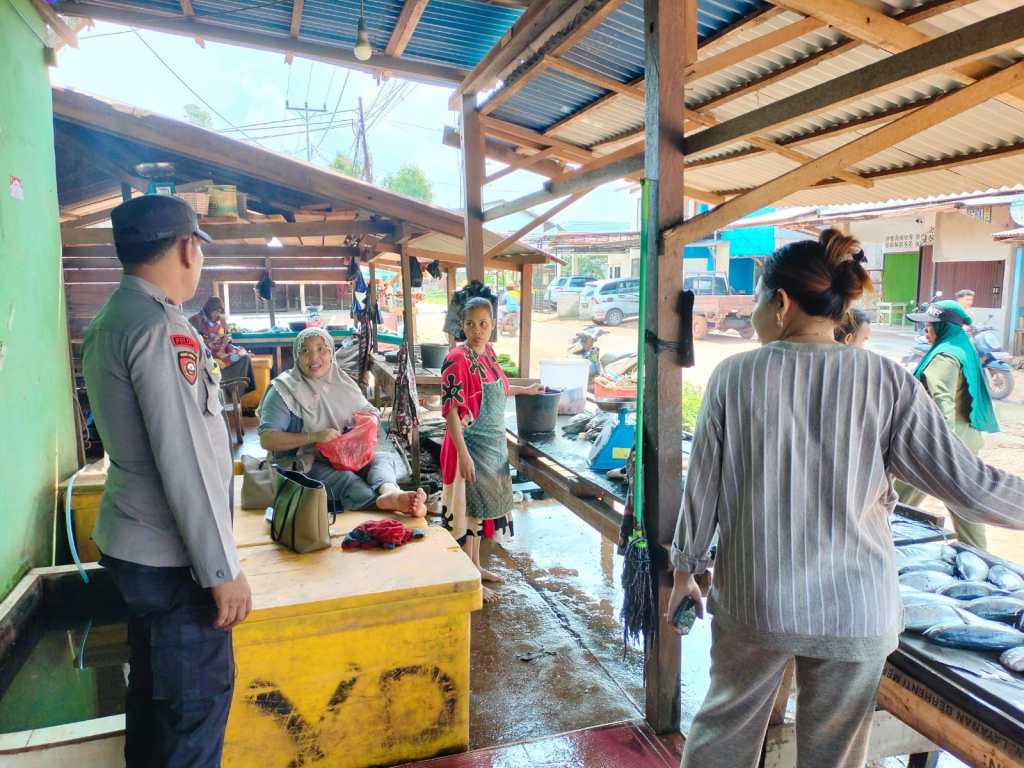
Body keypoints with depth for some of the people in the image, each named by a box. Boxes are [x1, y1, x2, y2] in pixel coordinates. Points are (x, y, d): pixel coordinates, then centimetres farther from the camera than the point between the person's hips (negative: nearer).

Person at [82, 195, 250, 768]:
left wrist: (204, 369, 30)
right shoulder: (159, 327, -20)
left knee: (154, 688, 23)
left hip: (135, 542, 10)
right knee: (197, 703, 4)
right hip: (171, 556, -10)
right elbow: (183, 464, -23)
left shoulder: (110, 319, 10)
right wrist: (223, 570, -19)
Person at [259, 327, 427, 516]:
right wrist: (314, 437, -22)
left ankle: (389, 491, -56)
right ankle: (395, 503, -59)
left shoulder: (342, 382, 10)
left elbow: (370, 413, 18)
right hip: (304, 463, -5)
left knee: (387, 457, -21)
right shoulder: (283, 390, -6)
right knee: (346, 479, -34)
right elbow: (267, 439, -13)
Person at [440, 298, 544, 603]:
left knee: (481, 505, 18)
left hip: (493, 444, 8)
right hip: (470, 445, -8)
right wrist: (464, 454, -26)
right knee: (467, 506, 2)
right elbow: (451, 410, -22)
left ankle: (475, 566, 33)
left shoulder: (487, 351, 5)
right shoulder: (457, 360, -19)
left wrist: (526, 390, 30)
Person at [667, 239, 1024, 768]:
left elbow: (703, 485, -4)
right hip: (853, 607, 0)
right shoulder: (887, 382, -9)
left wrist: (685, 568, 9)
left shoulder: (735, 375, -9)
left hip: (753, 600, 0)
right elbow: (969, 486, -8)